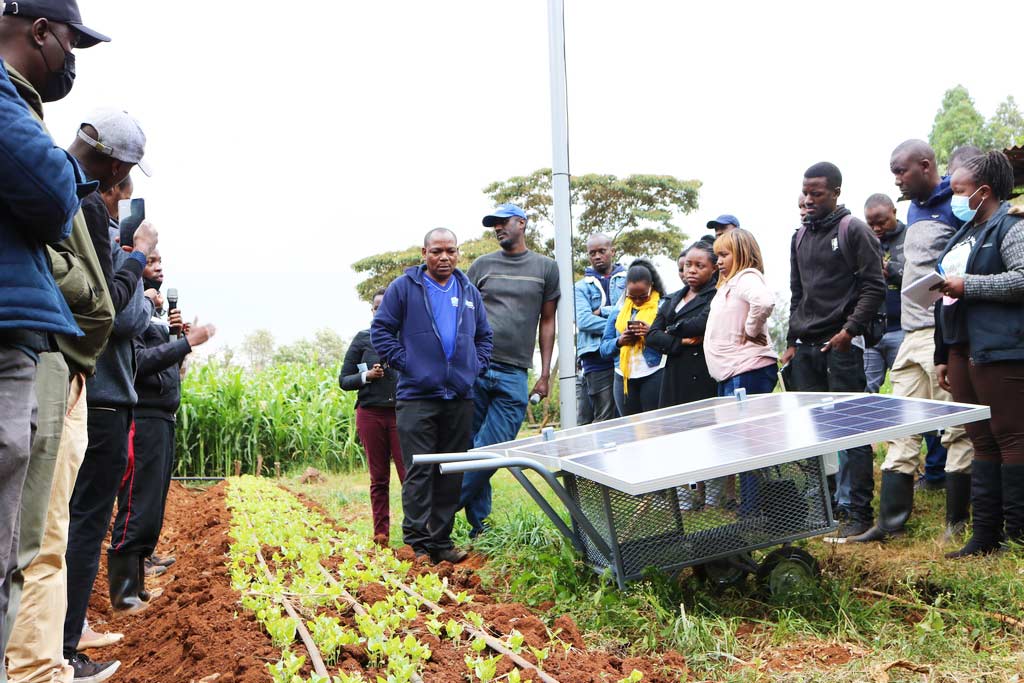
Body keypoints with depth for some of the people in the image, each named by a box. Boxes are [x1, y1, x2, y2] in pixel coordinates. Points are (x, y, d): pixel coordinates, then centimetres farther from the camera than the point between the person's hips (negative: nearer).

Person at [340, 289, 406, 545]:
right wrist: (367, 376, -8)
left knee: (409, 474, -9)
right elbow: (343, 380, 9)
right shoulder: (363, 339, 9)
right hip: (371, 414, 1)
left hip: (402, 413, -1)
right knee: (379, 478, 7)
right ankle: (381, 533, 14)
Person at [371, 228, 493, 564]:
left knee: (452, 473, 8)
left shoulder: (469, 292, 15)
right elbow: (381, 330, 1)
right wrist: (403, 363, -7)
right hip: (417, 396, -5)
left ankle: (442, 541, 17)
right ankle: (419, 544, 1)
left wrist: (477, 367, 8)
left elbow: (485, 336, 23)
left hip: (460, 397, 5)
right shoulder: (404, 287, 1)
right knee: (418, 472, -5)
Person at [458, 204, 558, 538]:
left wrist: (545, 375, 8)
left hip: (513, 373, 0)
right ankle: (478, 523, 12)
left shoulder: (546, 268, 11)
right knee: (470, 447, 0)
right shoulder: (482, 265, 12)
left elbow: (547, 322, 13)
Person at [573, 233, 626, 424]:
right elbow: (583, 320, -6)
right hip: (597, 358, -1)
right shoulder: (581, 287, 12)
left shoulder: (628, 278, 14)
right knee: (605, 420, -4)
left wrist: (602, 312, -5)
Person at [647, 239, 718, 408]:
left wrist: (672, 330, 2)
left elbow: (703, 323, -17)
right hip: (673, 378, 6)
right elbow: (651, 336, 10)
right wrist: (680, 341, -9)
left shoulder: (716, 296, -1)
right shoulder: (672, 300, 19)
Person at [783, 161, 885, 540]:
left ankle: (859, 512, 3)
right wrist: (792, 342, 15)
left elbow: (874, 287, -8)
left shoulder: (854, 230, -3)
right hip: (805, 348, 6)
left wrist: (850, 329, -17)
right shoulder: (800, 236, 17)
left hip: (841, 345, -6)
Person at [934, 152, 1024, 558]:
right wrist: (943, 356, 24)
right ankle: (985, 536, 16)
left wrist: (967, 285, -16)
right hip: (962, 351, 9)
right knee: (982, 442, 11)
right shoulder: (964, 234, 22)